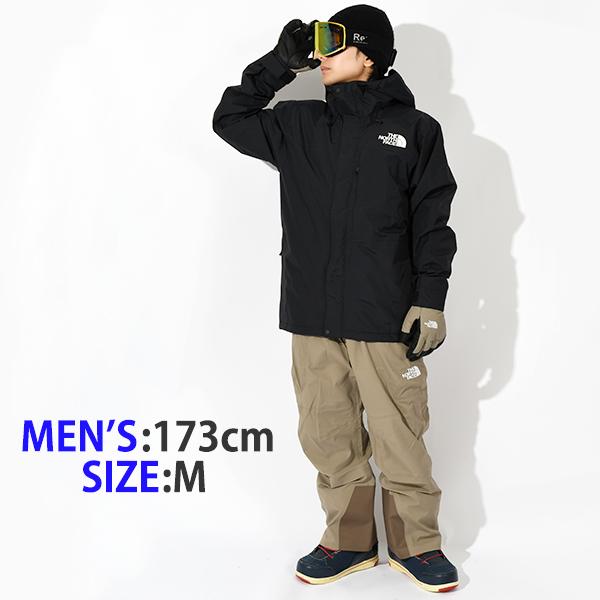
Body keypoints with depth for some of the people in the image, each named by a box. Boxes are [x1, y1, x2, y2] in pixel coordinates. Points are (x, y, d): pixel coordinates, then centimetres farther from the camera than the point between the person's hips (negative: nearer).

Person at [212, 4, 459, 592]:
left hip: (387, 318, -3)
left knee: (400, 438, 2)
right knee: (329, 437, 9)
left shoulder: (415, 129, 3)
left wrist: (430, 300, -4)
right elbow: (229, 118, 20)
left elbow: (433, 223, 2)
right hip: (312, 317, 3)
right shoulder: (298, 124, 12)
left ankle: (416, 543, 20)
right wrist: (280, 64, 12)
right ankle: (349, 540, 25)